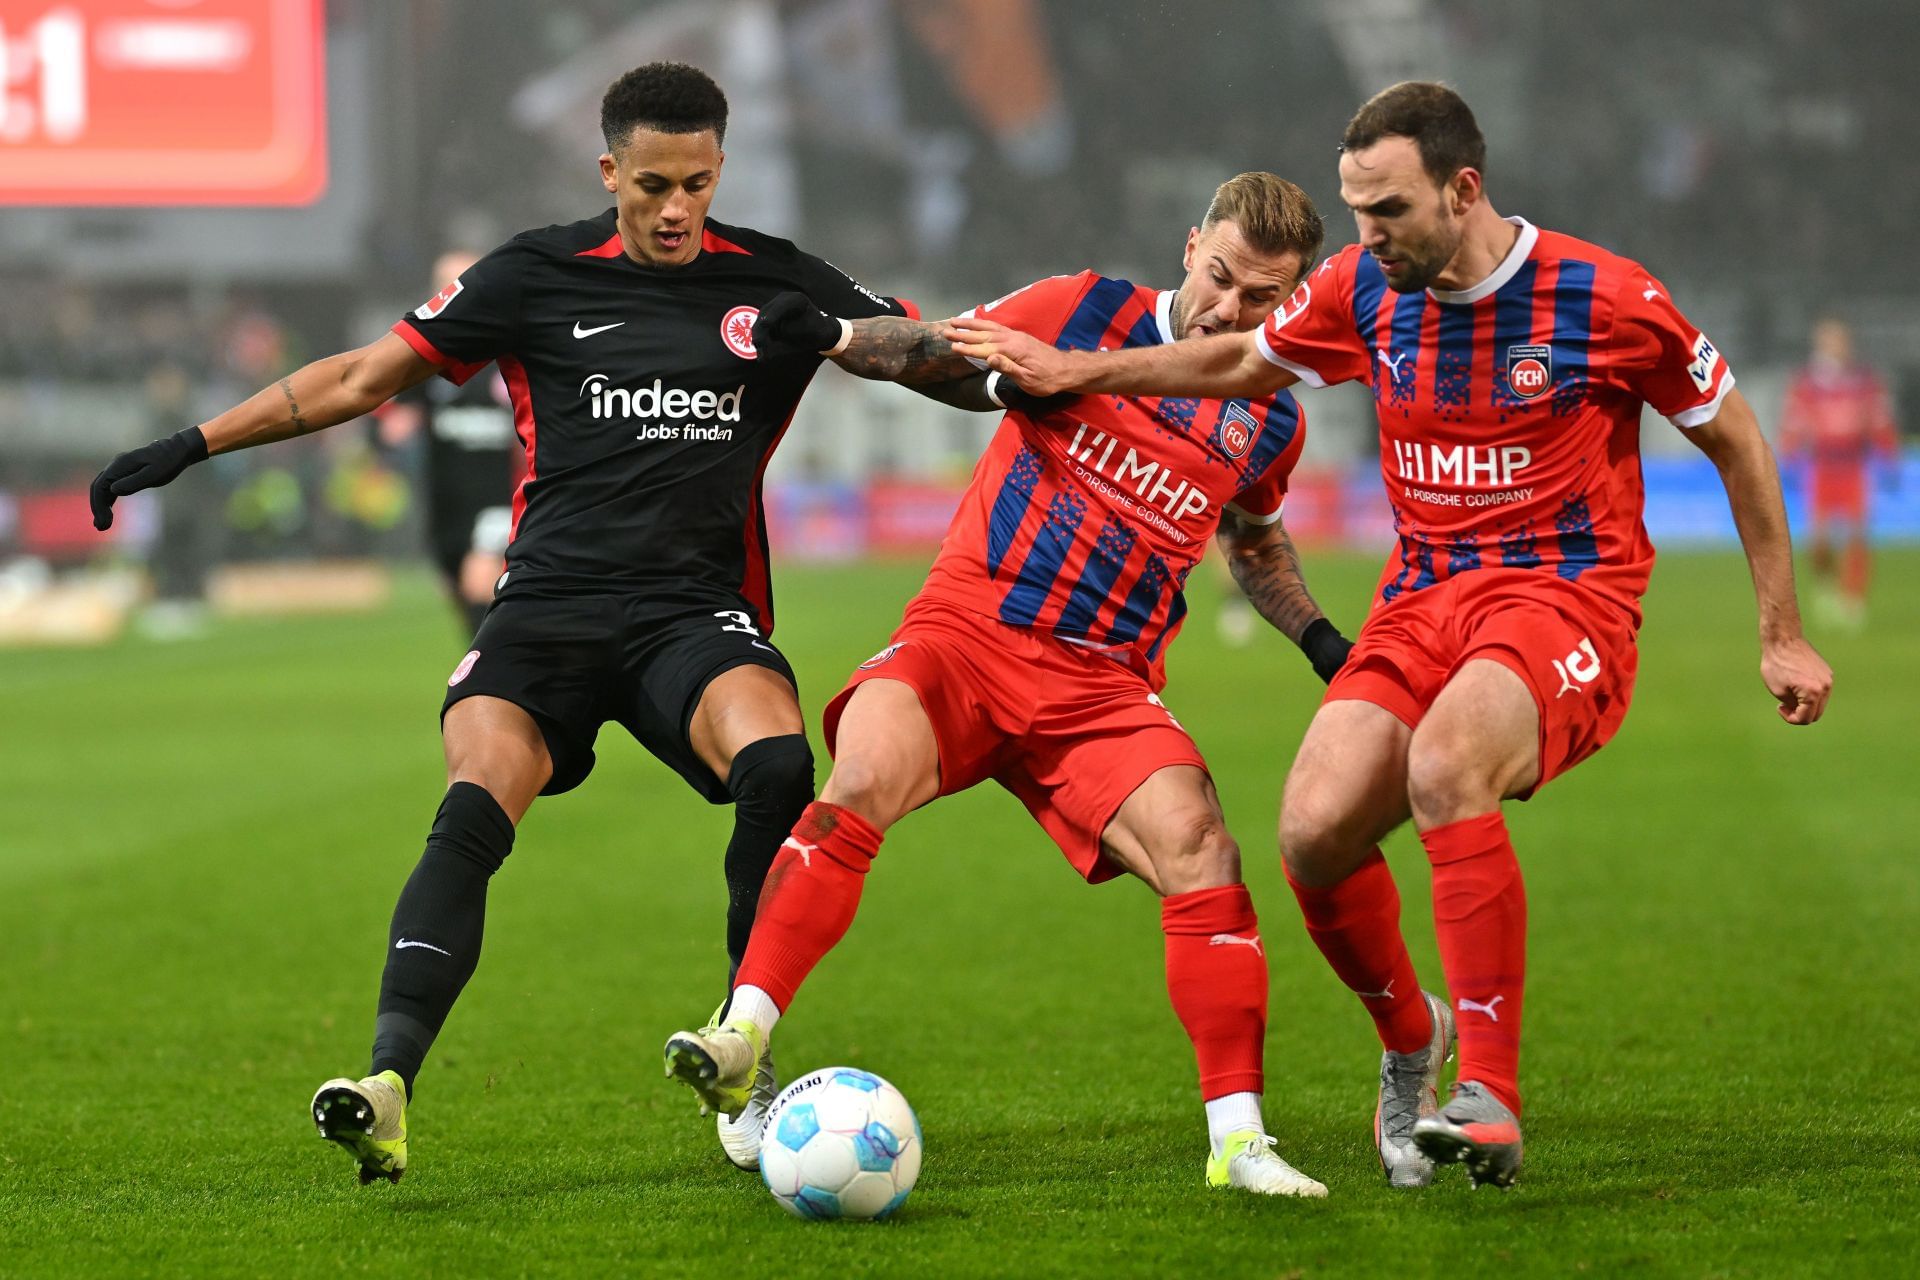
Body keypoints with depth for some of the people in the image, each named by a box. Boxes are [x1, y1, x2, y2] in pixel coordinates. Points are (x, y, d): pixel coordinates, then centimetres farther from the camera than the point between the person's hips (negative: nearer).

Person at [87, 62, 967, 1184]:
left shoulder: (773, 285, 8)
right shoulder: (537, 278, 7)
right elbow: (366, 377, 13)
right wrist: (193, 444, 11)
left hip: (698, 608, 0)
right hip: (550, 603, 0)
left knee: (777, 765, -31)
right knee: (477, 806, -26)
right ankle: (388, 1084, -34)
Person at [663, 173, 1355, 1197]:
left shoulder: (1267, 423, 11)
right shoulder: (1083, 313, 2)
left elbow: (1253, 541, 31)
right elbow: (938, 349, 5)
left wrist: (1316, 634, 16)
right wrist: (830, 337, -14)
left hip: (1104, 684, 2)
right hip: (967, 625, -2)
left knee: (1197, 849, -20)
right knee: (864, 779, -30)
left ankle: (1237, 1138, -12)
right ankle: (739, 1040, -29)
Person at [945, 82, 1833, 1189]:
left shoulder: (1606, 300, -11)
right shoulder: (1365, 291, 2)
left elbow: (1736, 437, 3)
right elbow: (1240, 362, 23)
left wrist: (1783, 635, 6)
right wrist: (1070, 372, 17)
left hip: (1567, 593, -5)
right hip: (1421, 599, 5)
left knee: (1444, 764, -36)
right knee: (1314, 832, -17)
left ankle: (1491, 1098, -30)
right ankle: (1411, 1039, 15)